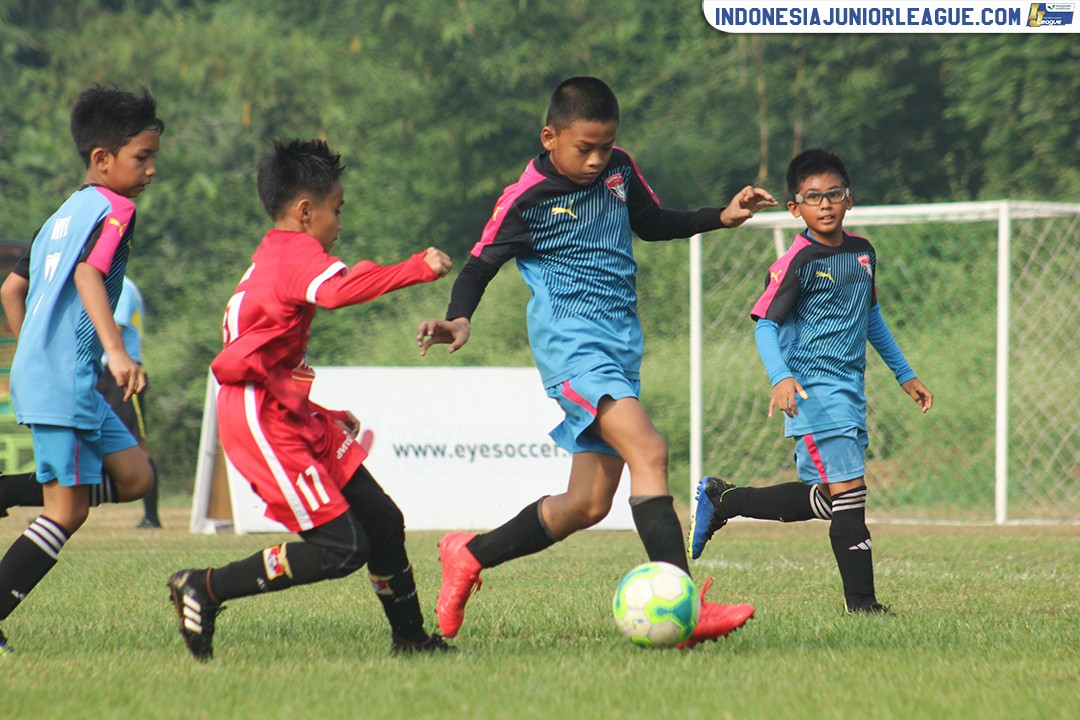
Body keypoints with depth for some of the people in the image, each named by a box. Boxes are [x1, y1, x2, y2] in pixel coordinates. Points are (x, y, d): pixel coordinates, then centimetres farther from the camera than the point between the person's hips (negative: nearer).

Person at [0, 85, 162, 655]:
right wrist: (116, 351, -35)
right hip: (66, 382, -9)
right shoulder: (114, 210, -8)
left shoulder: (66, 213, 19)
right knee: (68, 511, -6)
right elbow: (88, 275, -25)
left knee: (136, 476, 7)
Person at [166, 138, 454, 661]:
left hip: (291, 416, 11)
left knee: (382, 520, 10)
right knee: (342, 548, -13)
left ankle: (410, 638, 19)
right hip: (262, 421, -11)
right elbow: (339, 289, -37)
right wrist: (419, 268, -37)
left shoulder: (269, 257, 20)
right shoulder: (297, 254, -13)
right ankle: (205, 589, -7)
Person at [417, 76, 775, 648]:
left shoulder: (619, 171, 11)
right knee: (648, 450, -27)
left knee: (589, 503, 8)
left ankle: (469, 556, 26)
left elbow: (652, 223, 27)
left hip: (620, 344, 8)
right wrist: (458, 320, -23)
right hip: (571, 341, -8)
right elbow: (481, 264, -5)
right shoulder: (527, 199, -8)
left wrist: (722, 216, 16)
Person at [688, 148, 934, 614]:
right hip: (813, 393, -8)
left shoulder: (863, 253, 11)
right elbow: (764, 323, -13)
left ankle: (721, 499, 28)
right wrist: (780, 378, -30)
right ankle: (861, 602, -7)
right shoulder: (796, 263, -11)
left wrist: (904, 374, 29)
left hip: (850, 392, 8)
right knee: (848, 493, -13)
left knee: (821, 499, 12)